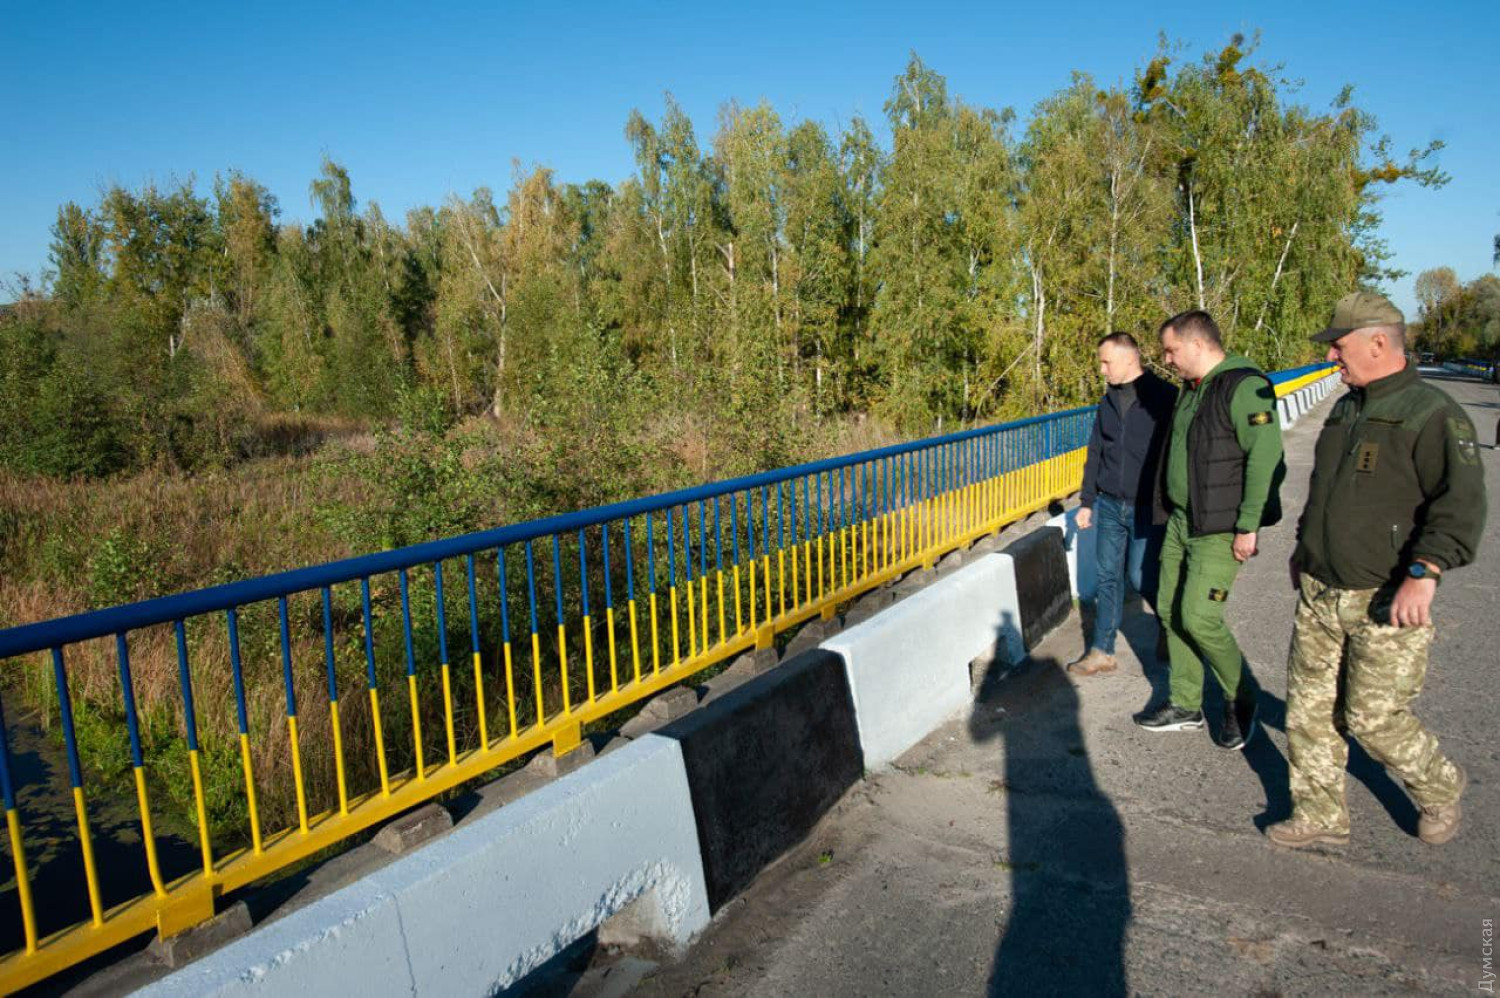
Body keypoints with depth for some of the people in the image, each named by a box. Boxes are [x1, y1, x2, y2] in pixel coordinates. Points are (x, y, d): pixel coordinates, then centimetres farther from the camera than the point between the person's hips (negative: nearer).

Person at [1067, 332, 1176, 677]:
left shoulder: (1165, 398, -9)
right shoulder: (1108, 401, 9)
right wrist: (1086, 502, 13)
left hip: (1147, 509, -5)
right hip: (1109, 506, 5)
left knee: (1142, 577, -2)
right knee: (1108, 578, 8)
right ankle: (1102, 652, 16)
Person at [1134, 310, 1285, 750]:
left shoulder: (1243, 387, -17)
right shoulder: (1192, 389, 13)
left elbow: (1267, 460, -23)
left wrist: (1249, 526, -23)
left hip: (1220, 531, -9)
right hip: (1180, 522, 9)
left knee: (1199, 618, -10)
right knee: (1170, 611, 11)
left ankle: (1241, 701, 15)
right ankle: (1186, 705, 25)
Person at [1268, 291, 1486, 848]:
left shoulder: (1432, 415, -13)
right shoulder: (1346, 409, 13)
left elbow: (1461, 504, -21)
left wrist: (1425, 572, -32)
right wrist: (1305, 546, 28)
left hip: (1385, 603, -7)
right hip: (1318, 594, 7)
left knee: (1374, 719, 1)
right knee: (1307, 710, 8)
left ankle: (1439, 788, 32)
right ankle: (1320, 816, 23)